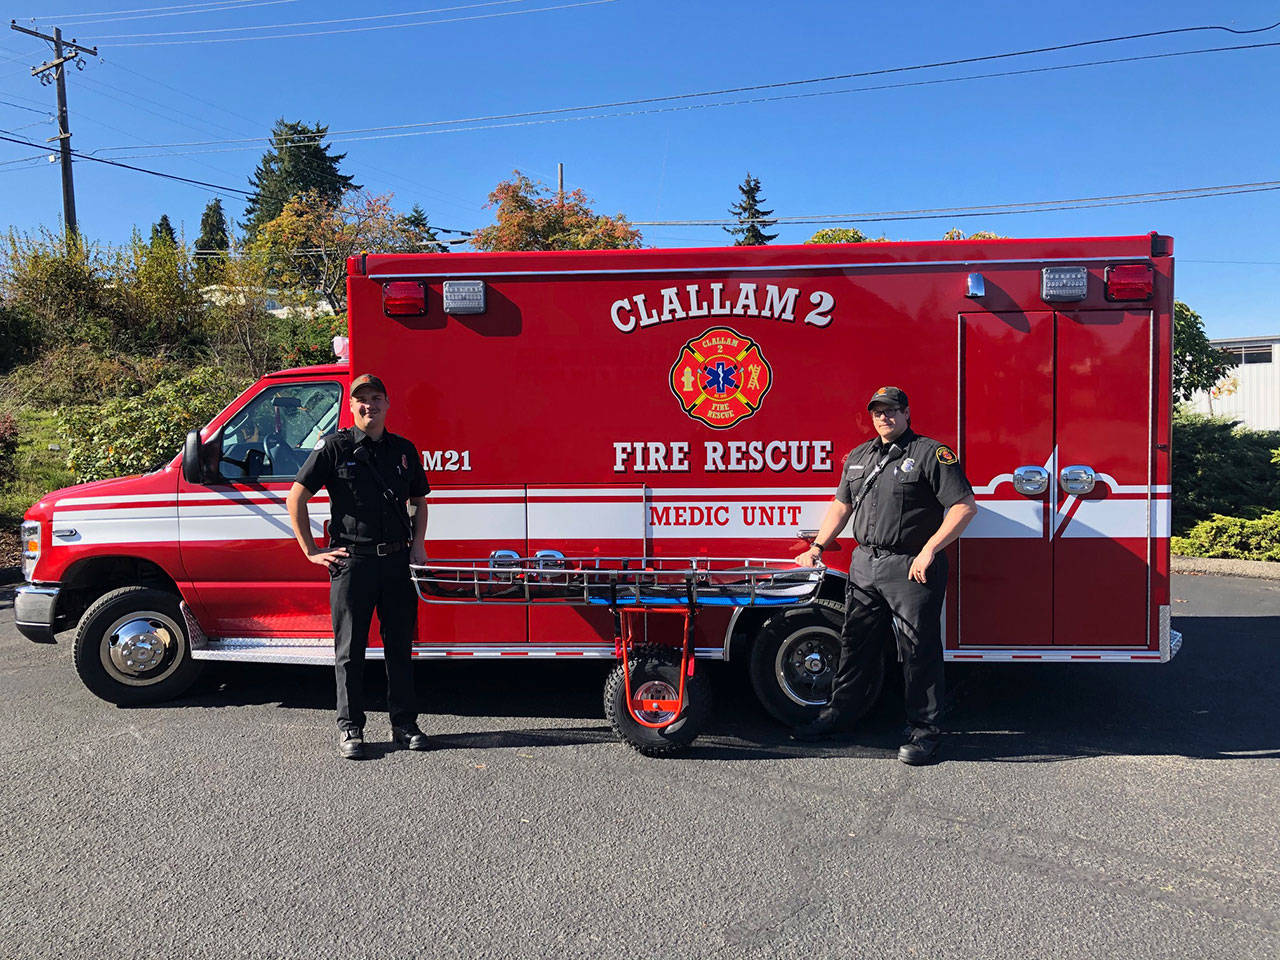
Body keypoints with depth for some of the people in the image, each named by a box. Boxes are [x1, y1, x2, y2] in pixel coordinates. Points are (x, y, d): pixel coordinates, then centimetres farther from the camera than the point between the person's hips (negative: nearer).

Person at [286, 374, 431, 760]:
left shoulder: (403, 449, 10)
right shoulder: (335, 447, -2)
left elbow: (419, 498, 23)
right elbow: (296, 497, -1)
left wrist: (418, 542, 11)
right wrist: (311, 551, -4)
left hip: (396, 560, 4)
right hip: (352, 560, -4)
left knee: (400, 645, 10)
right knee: (350, 650, 5)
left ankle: (404, 725, 21)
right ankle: (350, 729, 17)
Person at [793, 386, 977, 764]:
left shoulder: (931, 453, -5)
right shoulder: (857, 458, 16)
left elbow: (965, 506, -11)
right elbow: (841, 506, 24)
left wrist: (929, 551, -17)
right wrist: (817, 547, 15)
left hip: (911, 570, -6)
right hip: (864, 566, 6)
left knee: (919, 651, 1)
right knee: (856, 644, 15)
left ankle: (924, 731, 13)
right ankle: (838, 713, 29)